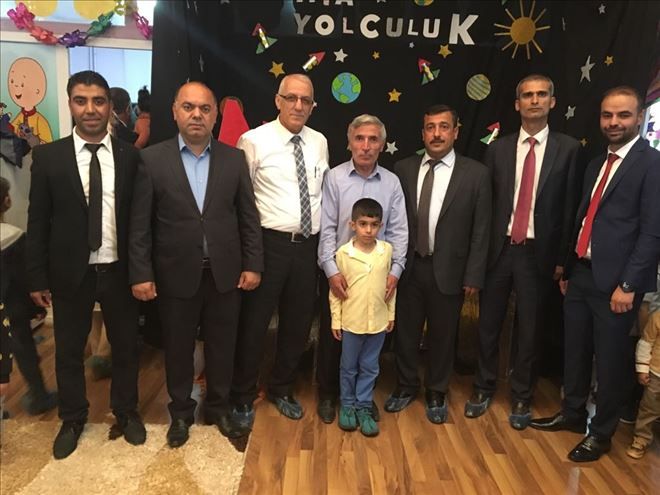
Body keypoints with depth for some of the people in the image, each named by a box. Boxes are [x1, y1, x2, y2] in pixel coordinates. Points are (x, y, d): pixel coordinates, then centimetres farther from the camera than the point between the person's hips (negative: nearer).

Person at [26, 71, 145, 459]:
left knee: (126, 346, 14)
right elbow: (38, 222, -1)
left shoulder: (131, 156, -2)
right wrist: (38, 277, -3)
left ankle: (126, 411, 37)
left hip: (119, 271, 0)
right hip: (70, 272, 0)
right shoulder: (48, 156, -3)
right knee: (69, 350, 15)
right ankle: (73, 419, 38)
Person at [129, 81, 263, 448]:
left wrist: (253, 264, -1)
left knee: (222, 346, 14)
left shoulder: (234, 158, 2)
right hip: (176, 275, -1)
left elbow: (248, 217, 3)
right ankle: (181, 412, 37)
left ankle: (218, 408, 36)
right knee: (178, 348, 14)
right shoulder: (152, 158, -3)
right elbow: (140, 223, -4)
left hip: (225, 274, 2)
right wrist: (141, 274, -7)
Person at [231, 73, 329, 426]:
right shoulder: (255, 141, -9)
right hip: (270, 243, -5)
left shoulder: (319, 142, 8)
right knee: (254, 321, 6)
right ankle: (243, 397, 28)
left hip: (308, 245, 5)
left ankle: (282, 389, 38)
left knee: (299, 322, 15)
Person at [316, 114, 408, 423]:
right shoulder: (334, 178, -6)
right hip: (336, 271, -2)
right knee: (331, 335, 10)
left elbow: (398, 231, 0)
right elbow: (326, 228, -8)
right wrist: (332, 271, -14)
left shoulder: (392, 182, 1)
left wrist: (395, 271, -8)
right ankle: (327, 394, 30)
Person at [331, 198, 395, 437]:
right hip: (351, 322, -1)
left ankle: (364, 407, 29)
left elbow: (390, 285, 5)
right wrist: (335, 320, -3)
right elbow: (335, 290, -4)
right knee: (349, 368, 15)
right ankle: (347, 405, 32)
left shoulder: (387, 250, -5)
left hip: (378, 321, 2)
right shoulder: (343, 253, -10)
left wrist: (391, 313, 8)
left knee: (369, 368, 14)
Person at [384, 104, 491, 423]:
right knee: (405, 331, 14)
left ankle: (437, 392, 35)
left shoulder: (475, 173, -4)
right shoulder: (403, 169, 2)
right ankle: (406, 385, 37)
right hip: (408, 266, 2)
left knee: (442, 335, 12)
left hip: (448, 270, -1)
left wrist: (473, 276, -6)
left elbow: (480, 230, -3)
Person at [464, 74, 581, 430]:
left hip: (538, 253, -1)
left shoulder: (567, 148, 0)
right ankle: (484, 388, 30)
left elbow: (569, 206, -1)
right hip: (498, 250, 2)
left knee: (529, 329, 10)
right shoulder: (498, 149, 5)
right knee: (489, 325, 11)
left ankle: (521, 398, 28)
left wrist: (562, 258, -3)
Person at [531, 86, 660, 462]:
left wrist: (628, 284, -17)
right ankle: (572, 413, 36)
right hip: (581, 273, 7)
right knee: (575, 352, 17)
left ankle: (601, 433, 24)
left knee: (610, 360, 7)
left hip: (614, 280, -7)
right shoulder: (596, 164, 15)